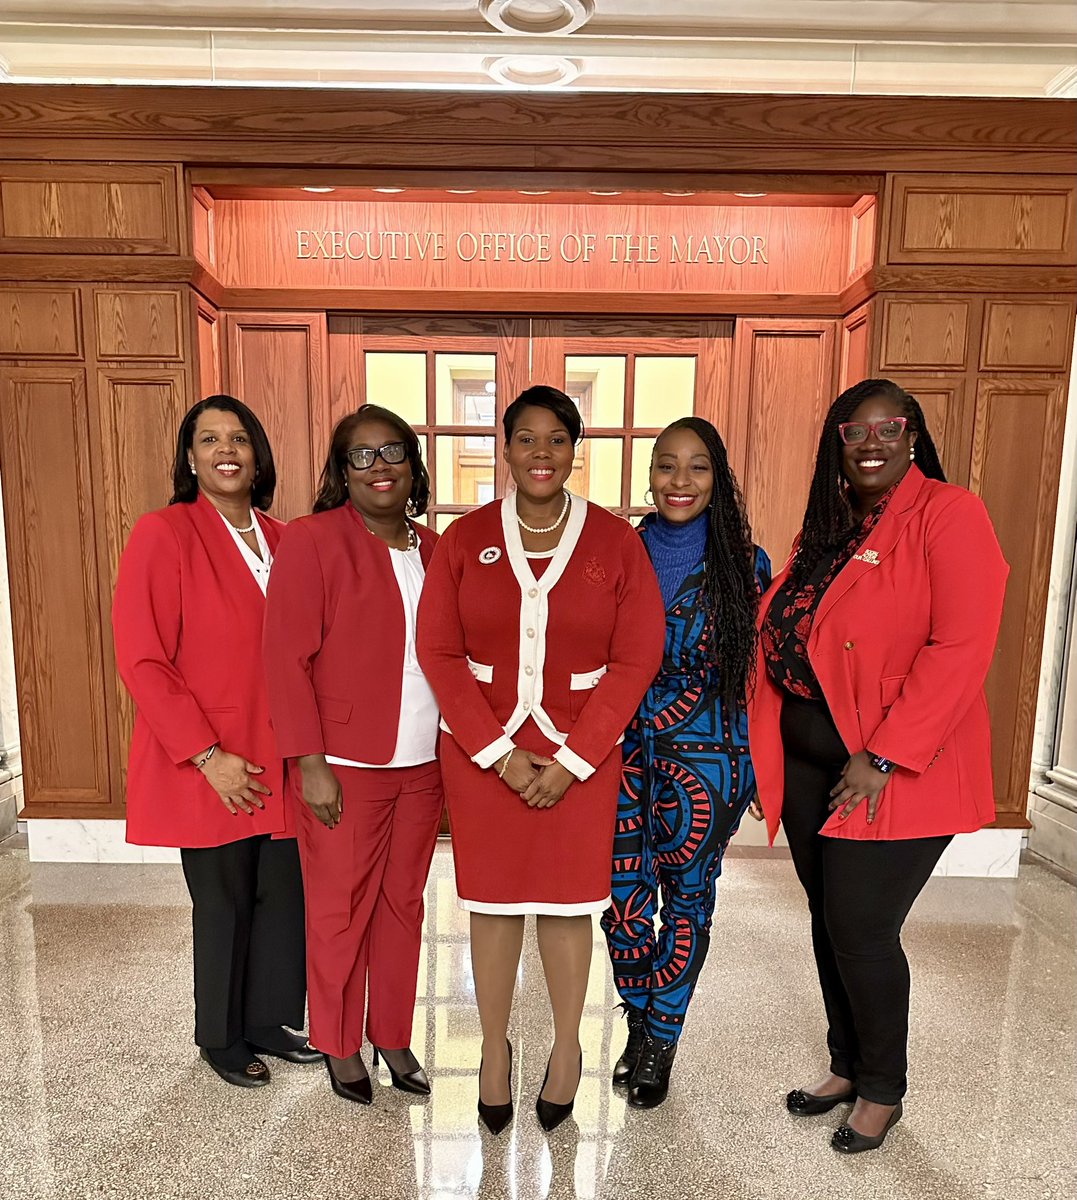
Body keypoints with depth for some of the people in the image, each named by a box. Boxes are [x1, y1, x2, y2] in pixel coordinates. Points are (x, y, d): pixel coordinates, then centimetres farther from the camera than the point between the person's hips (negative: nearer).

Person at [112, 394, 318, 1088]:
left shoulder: (282, 541, 6)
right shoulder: (163, 535, -9)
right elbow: (141, 660, -12)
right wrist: (207, 755, -15)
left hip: (283, 763, 5)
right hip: (212, 769, -4)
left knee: (286, 896, 13)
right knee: (225, 904, 12)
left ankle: (269, 1019, 38)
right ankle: (221, 1037, 37)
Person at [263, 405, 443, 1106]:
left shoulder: (432, 549, 7)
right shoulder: (312, 540, -9)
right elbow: (287, 658, -12)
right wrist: (311, 764, -13)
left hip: (422, 764, 5)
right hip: (345, 767, -4)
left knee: (403, 905, 17)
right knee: (340, 912, 12)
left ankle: (393, 1035, 38)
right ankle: (339, 1046, 36)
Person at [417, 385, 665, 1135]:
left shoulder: (615, 540, -4)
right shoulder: (466, 539, -1)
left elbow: (637, 658, -6)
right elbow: (439, 652, -3)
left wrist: (570, 761, -10)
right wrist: (502, 754, -9)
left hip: (582, 754, 0)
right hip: (482, 751, 1)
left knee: (568, 900, 11)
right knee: (492, 898, 12)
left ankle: (568, 1048, 37)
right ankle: (495, 1047, 36)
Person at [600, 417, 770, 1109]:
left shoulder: (744, 563, -3)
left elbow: (755, 670, 0)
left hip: (703, 757, -1)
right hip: (624, 753, 1)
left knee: (687, 900, 12)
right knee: (623, 899, 5)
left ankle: (662, 1041, 36)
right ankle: (640, 1020, 35)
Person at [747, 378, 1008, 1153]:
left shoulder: (949, 514, -10)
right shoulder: (828, 527, 10)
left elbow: (962, 647, -19)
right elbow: (782, 635, 11)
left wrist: (884, 759, -20)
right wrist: (769, 751, 3)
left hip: (895, 775, -6)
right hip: (809, 763, 6)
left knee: (861, 929, 3)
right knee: (829, 921, 16)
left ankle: (883, 1091, 31)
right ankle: (847, 1067, 39)